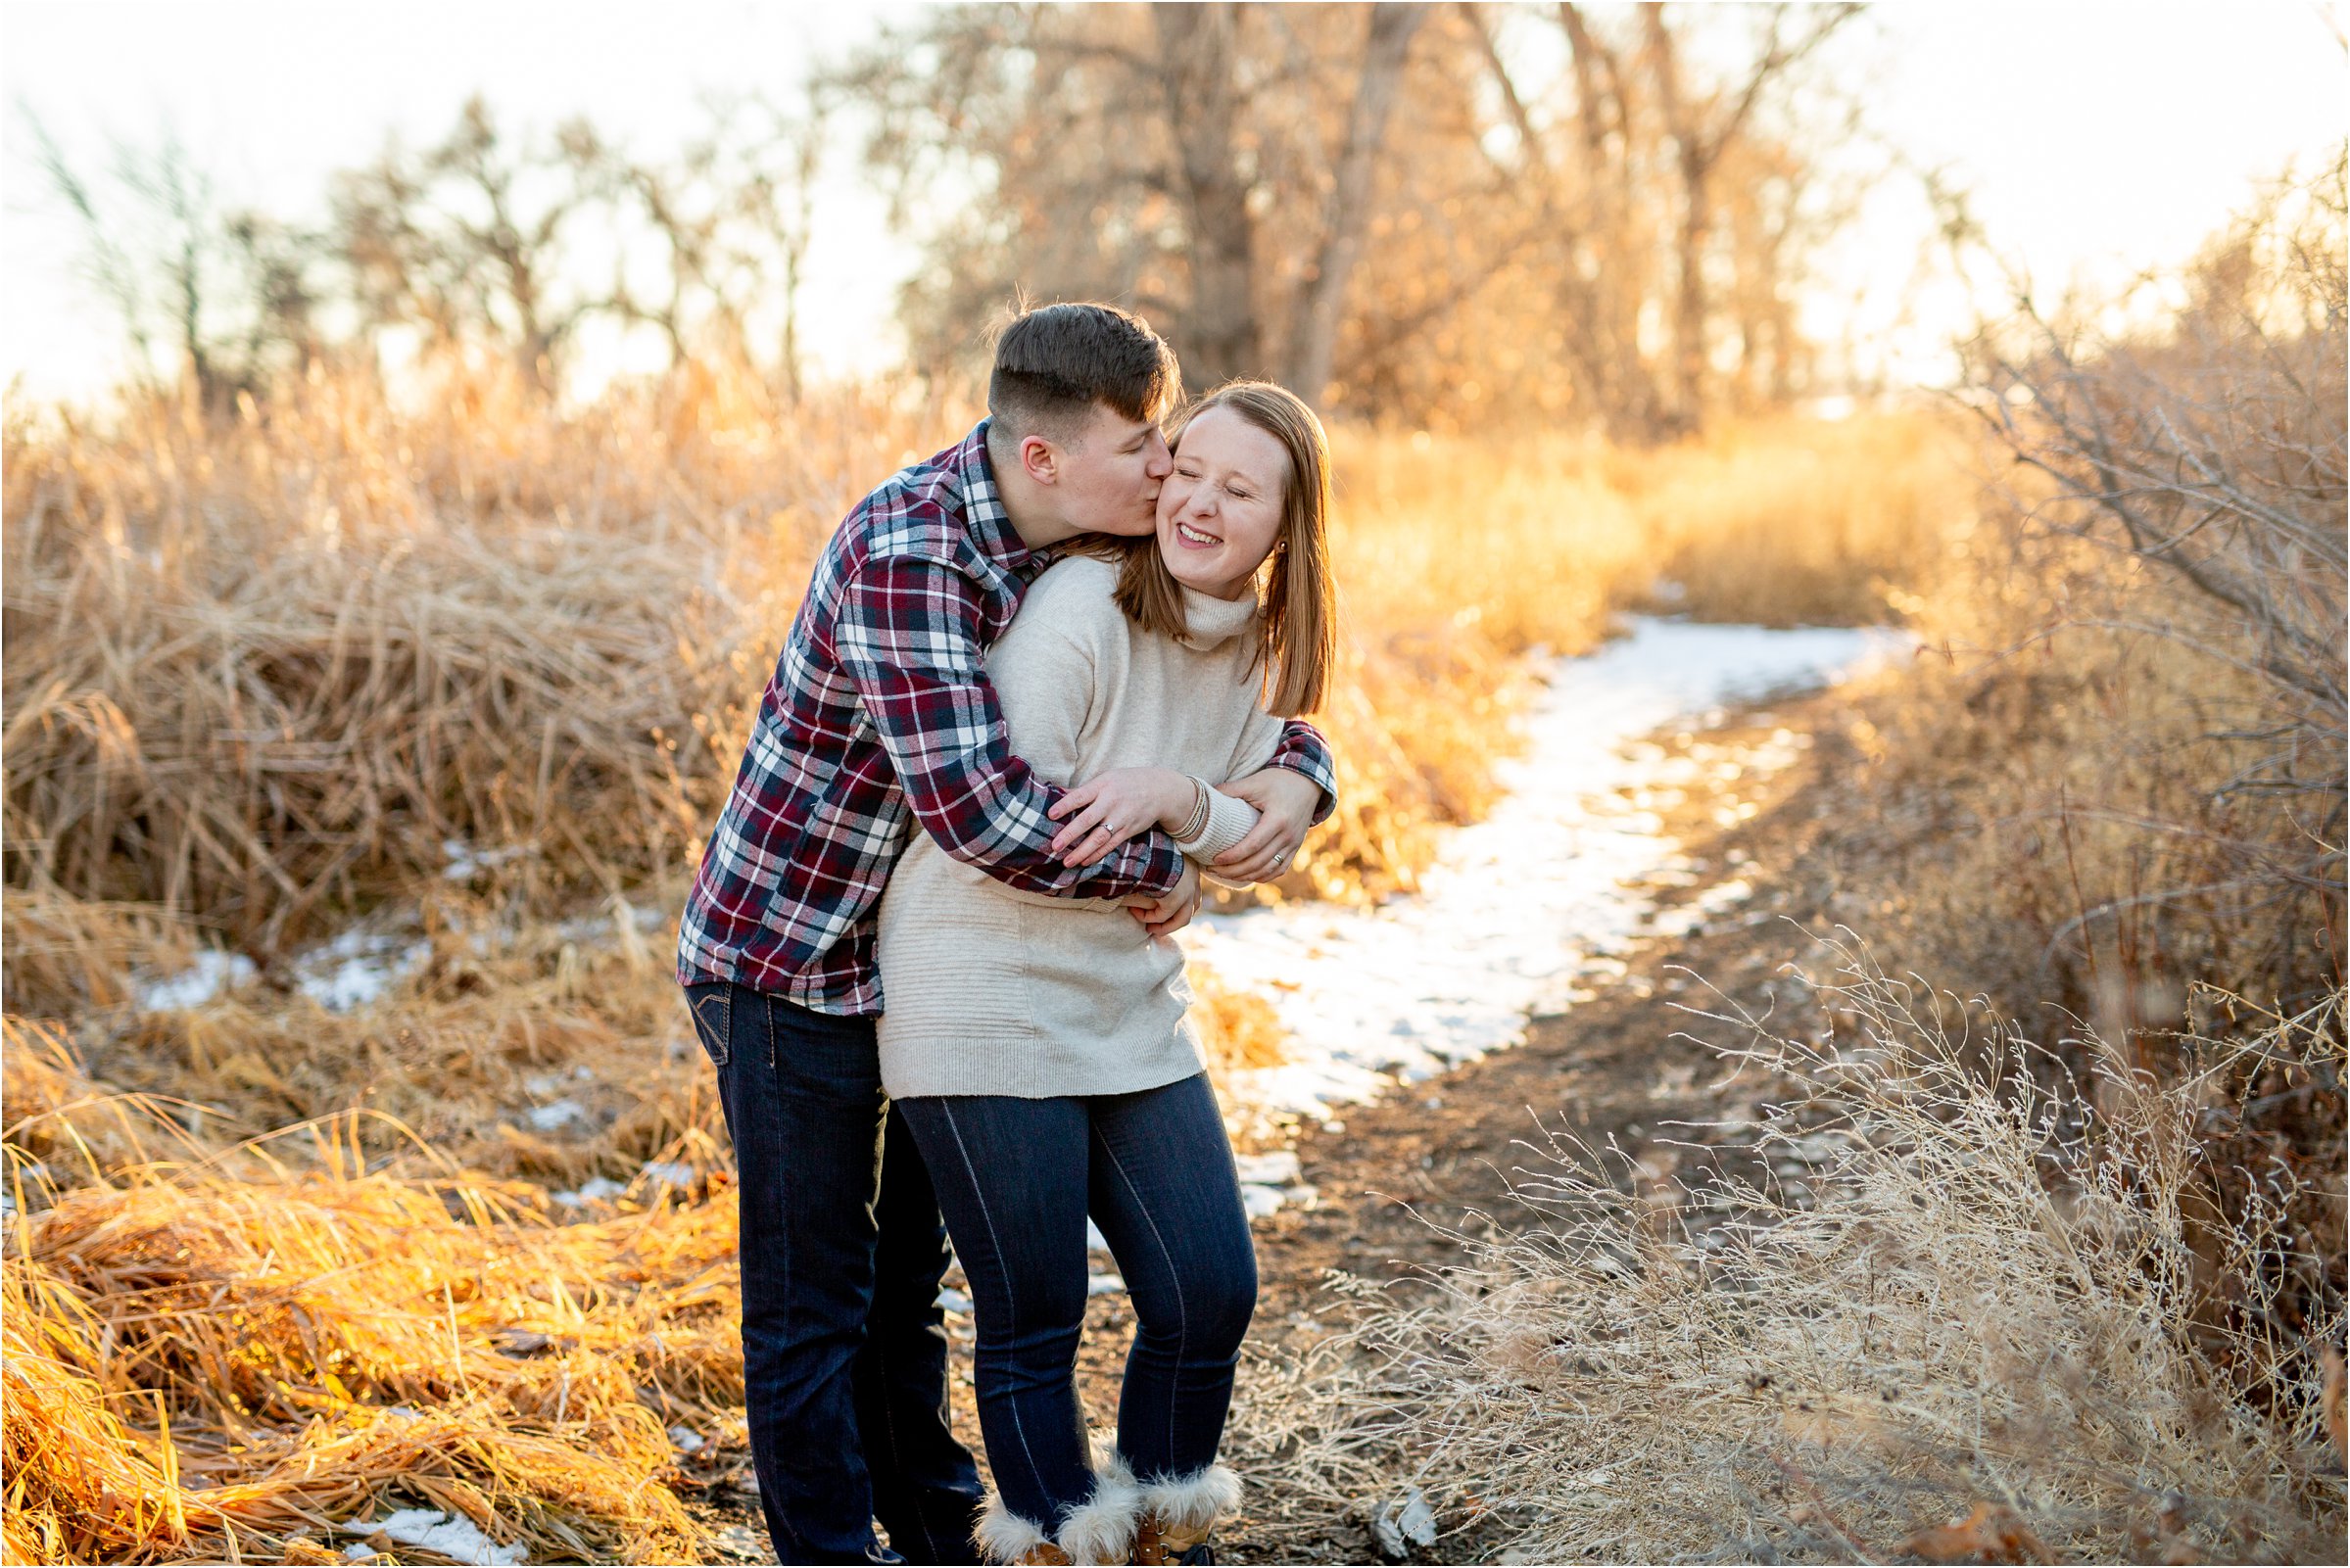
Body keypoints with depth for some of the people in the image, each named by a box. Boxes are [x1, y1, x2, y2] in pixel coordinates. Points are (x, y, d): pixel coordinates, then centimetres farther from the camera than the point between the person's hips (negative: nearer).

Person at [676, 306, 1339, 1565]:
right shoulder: (905, 553, -29)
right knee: (812, 1300, 2)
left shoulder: (1096, 547, -3)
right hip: (790, 959, -8)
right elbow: (981, 810, -39)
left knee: (906, 1277, 20)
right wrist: (1159, 871, -23)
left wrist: (1294, 774, -15)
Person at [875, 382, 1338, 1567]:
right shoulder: (1080, 609, -18)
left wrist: (1172, 794, -17)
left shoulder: (1264, 652, 4)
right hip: (988, 1005, -6)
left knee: (1212, 1296, 6)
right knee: (1035, 1327, 3)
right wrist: (1163, 850, -8)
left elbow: (1249, 840, 2)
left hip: (1130, 1004, 7)